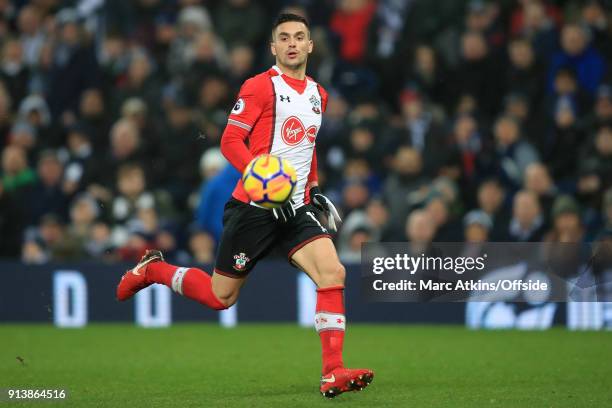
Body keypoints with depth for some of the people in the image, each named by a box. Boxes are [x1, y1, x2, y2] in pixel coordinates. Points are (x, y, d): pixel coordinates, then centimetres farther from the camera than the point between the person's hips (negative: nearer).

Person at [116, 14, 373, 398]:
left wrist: (315, 189, 17)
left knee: (333, 273, -17)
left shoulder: (318, 94, 14)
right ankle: (152, 269, 30)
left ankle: (333, 374, -17)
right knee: (220, 297, 2)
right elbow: (230, 140, -12)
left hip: (298, 207, 5)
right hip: (254, 206, -5)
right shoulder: (260, 86, -7)